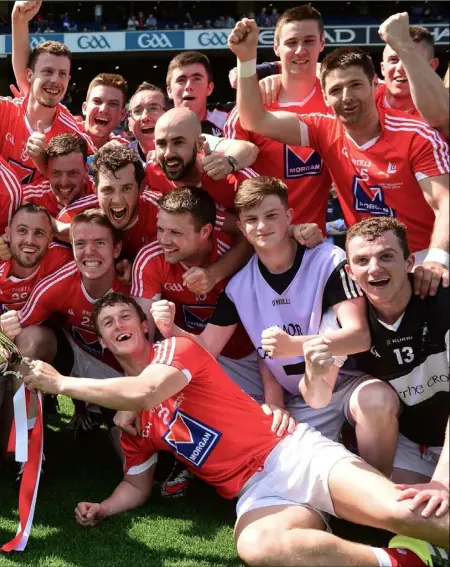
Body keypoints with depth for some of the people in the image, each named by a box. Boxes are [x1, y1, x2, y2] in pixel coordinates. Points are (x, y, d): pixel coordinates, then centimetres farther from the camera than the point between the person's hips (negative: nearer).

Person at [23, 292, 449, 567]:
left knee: (400, 513, -29)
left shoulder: (176, 348, 1)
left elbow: (146, 393, -19)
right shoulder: (128, 418, 20)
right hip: (257, 491, 4)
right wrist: (103, 508, 7)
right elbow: (136, 484, 30)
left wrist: (61, 383, -9)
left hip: (293, 451, -3)